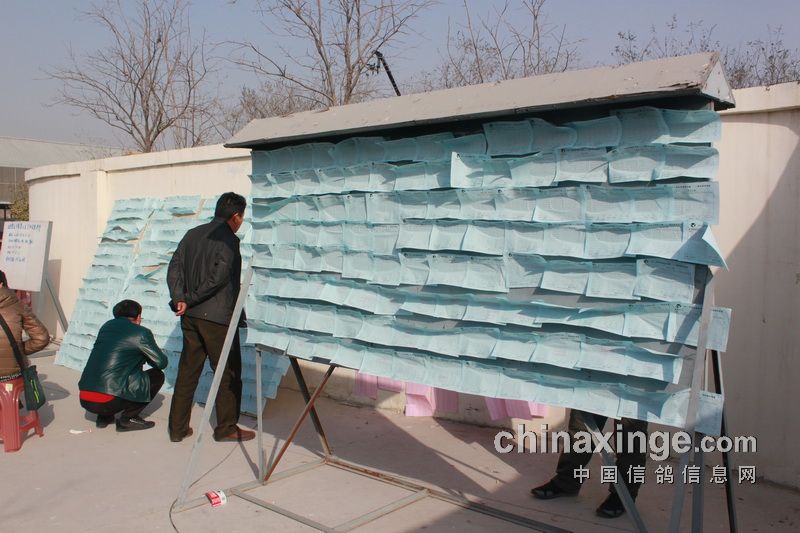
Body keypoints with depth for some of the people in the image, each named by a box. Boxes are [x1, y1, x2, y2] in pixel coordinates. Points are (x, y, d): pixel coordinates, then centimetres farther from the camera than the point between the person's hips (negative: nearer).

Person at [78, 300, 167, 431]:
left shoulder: (107, 326, 15)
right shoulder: (141, 333, -3)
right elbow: (162, 363, 5)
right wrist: (145, 356, 24)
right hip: (108, 401, -7)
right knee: (157, 376, 9)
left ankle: (104, 416, 20)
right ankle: (127, 419, 4)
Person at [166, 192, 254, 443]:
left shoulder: (192, 234, 11)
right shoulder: (229, 240, -11)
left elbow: (174, 268, 3)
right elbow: (218, 278, -20)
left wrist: (179, 299, -6)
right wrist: (190, 300, -10)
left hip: (191, 317, 7)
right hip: (217, 317, -7)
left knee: (188, 370, 14)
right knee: (228, 373, 6)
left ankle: (177, 428, 19)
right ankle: (226, 428, 13)